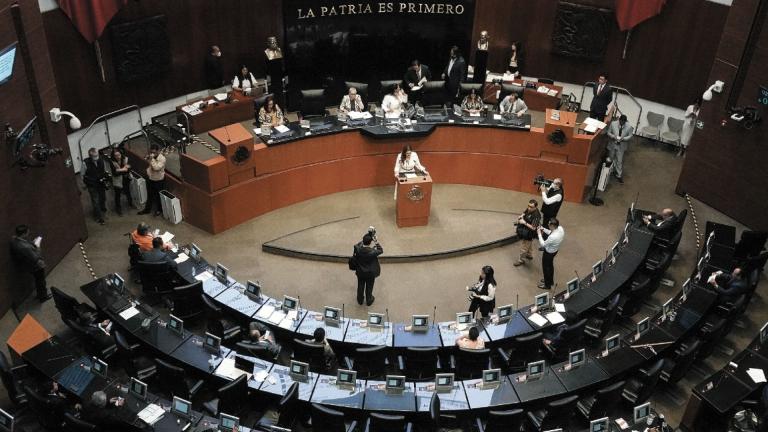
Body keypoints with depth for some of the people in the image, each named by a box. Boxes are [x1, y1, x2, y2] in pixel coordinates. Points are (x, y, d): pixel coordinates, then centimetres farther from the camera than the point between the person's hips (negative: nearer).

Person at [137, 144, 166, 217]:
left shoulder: (162, 158, -24)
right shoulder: (150, 157, -4)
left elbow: (156, 168, -36)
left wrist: (152, 159, -34)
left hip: (159, 180, -6)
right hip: (150, 179, 6)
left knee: (159, 196, 12)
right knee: (149, 195, 21)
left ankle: (159, 210, 33)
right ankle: (147, 209, 36)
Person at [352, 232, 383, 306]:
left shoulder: (357, 249, -27)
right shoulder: (373, 252, -35)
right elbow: (381, 250, -14)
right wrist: (376, 242, -13)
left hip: (360, 272, 3)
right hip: (370, 273, -3)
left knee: (360, 286, 26)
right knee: (369, 287, 23)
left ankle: (360, 300, 48)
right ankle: (369, 301, 45)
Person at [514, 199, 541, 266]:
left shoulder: (536, 216, -34)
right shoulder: (528, 209, -10)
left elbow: (533, 227, -33)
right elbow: (524, 213, 13)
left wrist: (524, 222, -32)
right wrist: (521, 216, -9)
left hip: (528, 234, -8)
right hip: (524, 231, 8)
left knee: (523, 248, 10)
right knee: (528, 244, 31)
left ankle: (521, 260, 30)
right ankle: (529, 255, 52)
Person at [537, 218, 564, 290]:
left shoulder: (553, 237, -43)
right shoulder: (560, 228, -19)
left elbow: (543, 244, -26)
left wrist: (539, 234, -20)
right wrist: (544, 229, -8)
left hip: (548, 253, -8)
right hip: (555, 250, 8)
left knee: (546, 267, 17)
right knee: (550, 265, 30)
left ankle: (547, 285, 39)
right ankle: (550, 281, 53)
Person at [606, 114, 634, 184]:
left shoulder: (629, 127, -18)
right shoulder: (613, 123, -16)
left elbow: (630, 136, -6)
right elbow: (609, 132, -5)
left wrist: (623, 138, -25)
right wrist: (613, 136, -25)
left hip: (621, 146, -1)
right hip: (612, 145, 2)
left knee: (619, 161, 4)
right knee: (611, 159, 21)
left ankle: (619, 175, 18)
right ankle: (610, 171, 44)